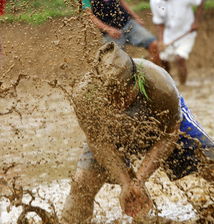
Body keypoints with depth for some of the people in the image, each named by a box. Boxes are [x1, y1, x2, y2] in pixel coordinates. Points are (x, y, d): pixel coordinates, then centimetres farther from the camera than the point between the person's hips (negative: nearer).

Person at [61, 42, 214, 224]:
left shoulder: (160, 87, -41)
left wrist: (139, 180, -28)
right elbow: (100, 143, -23)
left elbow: (168, 137, -23)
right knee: (83, 182, -12)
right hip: (116, 133, 0)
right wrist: (127, 183, -30)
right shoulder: (84, 94, -38)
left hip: (163, 123, 0)